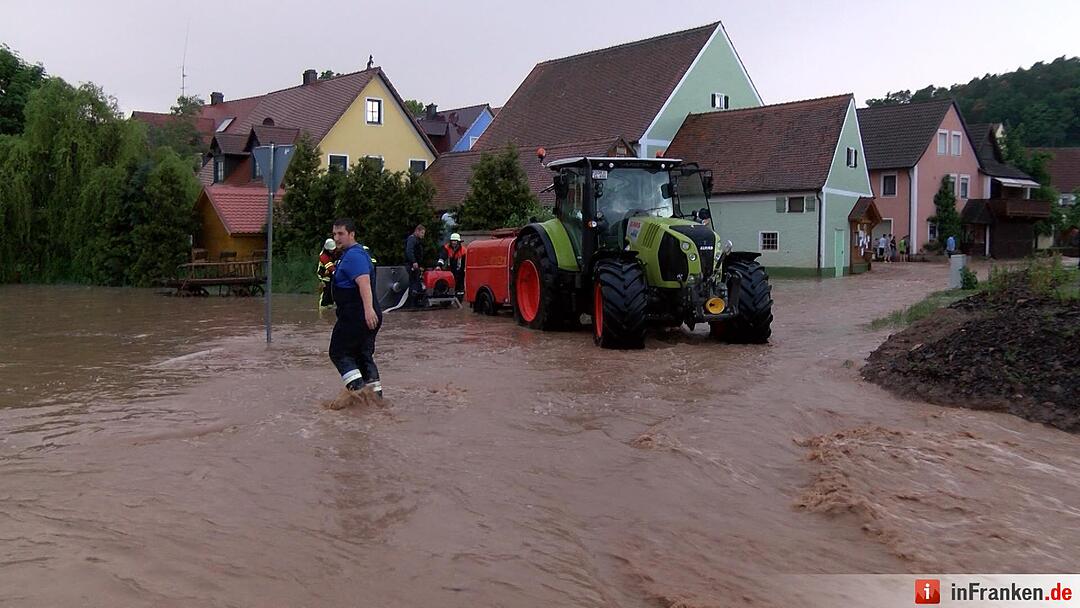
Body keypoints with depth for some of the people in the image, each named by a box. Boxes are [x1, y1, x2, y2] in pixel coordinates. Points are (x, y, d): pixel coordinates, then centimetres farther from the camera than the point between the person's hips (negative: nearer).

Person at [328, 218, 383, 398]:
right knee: (363, 354, 13)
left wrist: (368, 309, -41)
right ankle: (375, 392, 12)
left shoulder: (353, 255, -15)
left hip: (356, 316, -10)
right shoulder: (354, 253, 20)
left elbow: (364, 282, -30)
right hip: (366, 316, 10)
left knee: (338, 352, -2)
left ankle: (358, 387, -14)